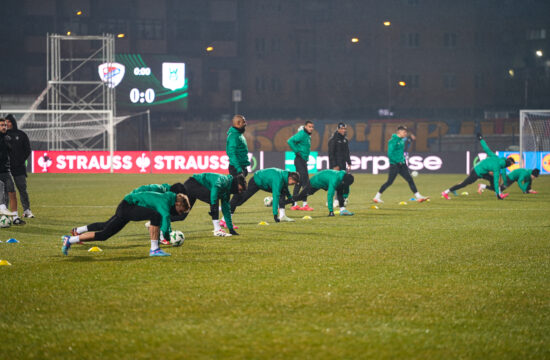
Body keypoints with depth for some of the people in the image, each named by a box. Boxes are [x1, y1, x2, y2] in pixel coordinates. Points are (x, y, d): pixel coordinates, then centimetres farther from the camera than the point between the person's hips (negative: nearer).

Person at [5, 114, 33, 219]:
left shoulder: (21, 134, 6)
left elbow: (27, 150, 8)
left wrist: (21, 160, -2)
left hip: (19, 167, 0)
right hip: (6, 166, 0)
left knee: (22, 189, -1)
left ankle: (27, 210, 1)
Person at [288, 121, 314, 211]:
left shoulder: (308, 135, 17)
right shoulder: (302, 134, -12)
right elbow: (290, 141, -22)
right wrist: (297, 151, -18)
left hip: (303, 160, 10)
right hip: (300, 160, -10)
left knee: (299, 182, 11)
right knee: (305, 181, -14)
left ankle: (294, 204, 16)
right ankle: (304, 204, -15)